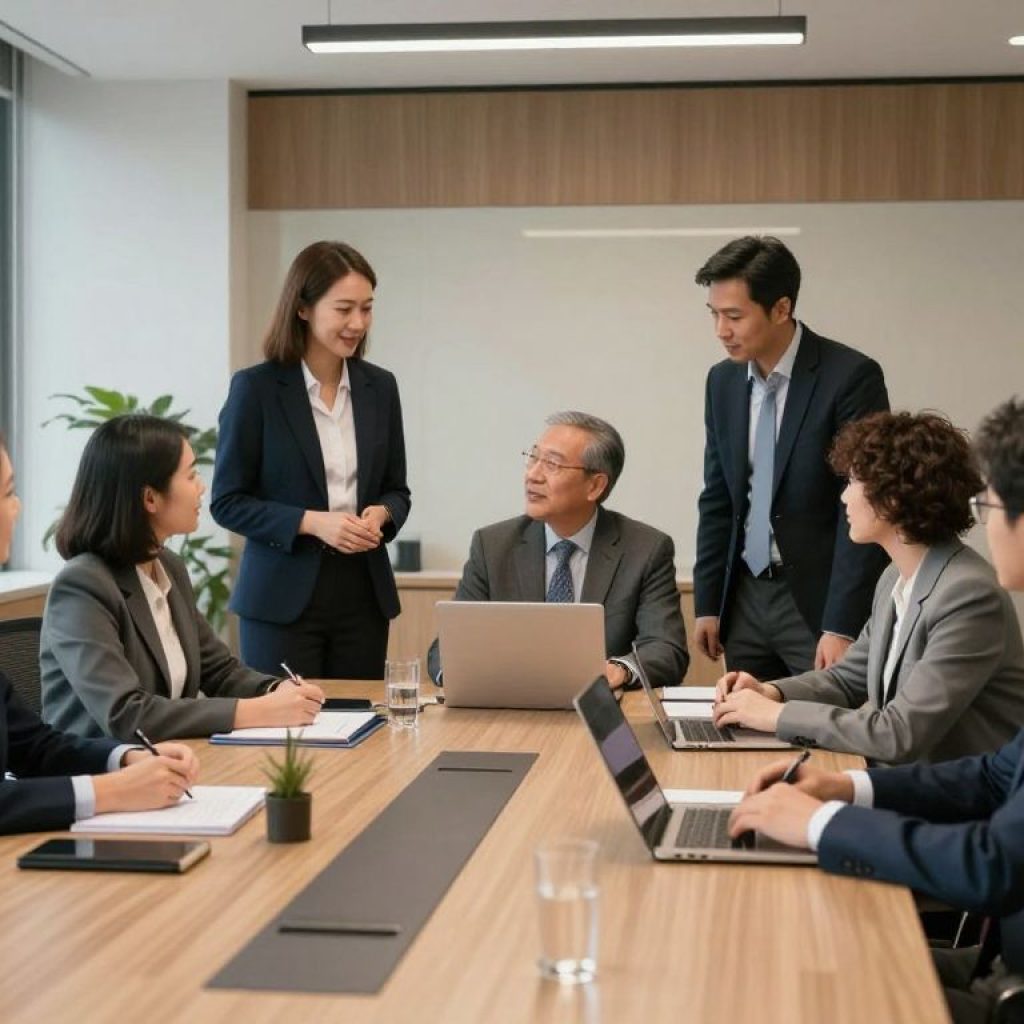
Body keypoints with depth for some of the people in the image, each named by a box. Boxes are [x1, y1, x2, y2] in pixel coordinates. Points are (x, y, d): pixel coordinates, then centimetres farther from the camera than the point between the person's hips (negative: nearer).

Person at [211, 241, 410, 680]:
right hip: (283, 598, -4)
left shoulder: (380, 386, 7)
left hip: (363, 593, 4)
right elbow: (227, 501, -6)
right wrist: (311, 522, -18)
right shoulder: (255, 387, -6)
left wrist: (380, 514, -9)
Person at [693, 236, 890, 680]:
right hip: (745, 598, 5)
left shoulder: (851, 376, -12)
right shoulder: (722, 381, 6)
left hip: (819, 600, -5)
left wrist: (842, 626, -17)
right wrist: (707, 603, 8)